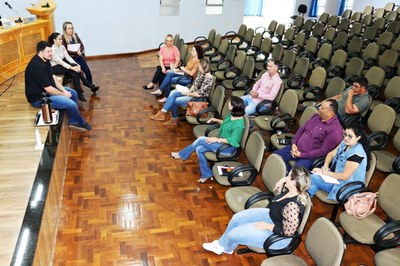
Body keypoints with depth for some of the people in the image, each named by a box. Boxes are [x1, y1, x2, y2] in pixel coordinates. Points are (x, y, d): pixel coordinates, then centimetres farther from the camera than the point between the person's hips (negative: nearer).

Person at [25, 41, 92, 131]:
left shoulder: (45, 60, 2)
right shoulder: (37, 66, -29)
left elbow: (53, 77, 7)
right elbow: (48, 89, -27)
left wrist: (64, 90, -5)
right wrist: (63, 94, -12)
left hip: (47, 89, 11)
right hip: (38, 98, -11)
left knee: (73, 93, 15)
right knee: (71, 104, -19)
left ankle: (73, 122, 18)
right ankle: (81, 123, 10)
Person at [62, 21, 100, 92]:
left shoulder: (75, 35, 11)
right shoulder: (63, 38, -5)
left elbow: (82, 46, 8)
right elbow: (65, 51, -13)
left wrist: (79, 50, -15)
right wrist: (76, 52, -21)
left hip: (79, 56, 5)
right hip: (70, 58, -4)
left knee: (87, 70, -15)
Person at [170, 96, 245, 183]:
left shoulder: (238, 124, -26)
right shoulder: (232, 115, 1)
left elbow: (233, 141, -25)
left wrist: (217, 139, -23)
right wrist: (216, 120, 9)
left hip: (228, 147, -9)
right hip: (222, 142, 9)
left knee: (200, 139, -18)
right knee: (199, 149, -10)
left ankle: (182, 155, 2)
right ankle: (206, 174, 1)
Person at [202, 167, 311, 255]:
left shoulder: (293, 205, -39)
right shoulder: (290, 189, -13)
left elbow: (288, 232, -31)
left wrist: (267, 226, -22)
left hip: (276, 235, -9)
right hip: (270, 216, 9)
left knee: (233, 234, -4)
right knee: (237, 218, 9)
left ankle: (227, 249, 36)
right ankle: (221, 244, 35)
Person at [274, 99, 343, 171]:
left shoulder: (335, 129, -18)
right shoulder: (316, 116, 7)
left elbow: (324, 151, -20)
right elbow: (302, 129, 15)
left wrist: (302, 155, -19)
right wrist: (294, 143, -1)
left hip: (311, 156, -8)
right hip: (296, 148, 8)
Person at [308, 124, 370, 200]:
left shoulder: (356, 153, -24)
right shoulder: (346, 143, 1)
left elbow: (345, 176, -23)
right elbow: (331, 154, 11)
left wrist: (325, 173, -19)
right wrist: (325, 166, -9)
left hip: (345, 186, -8)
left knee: (311, 178, -19)